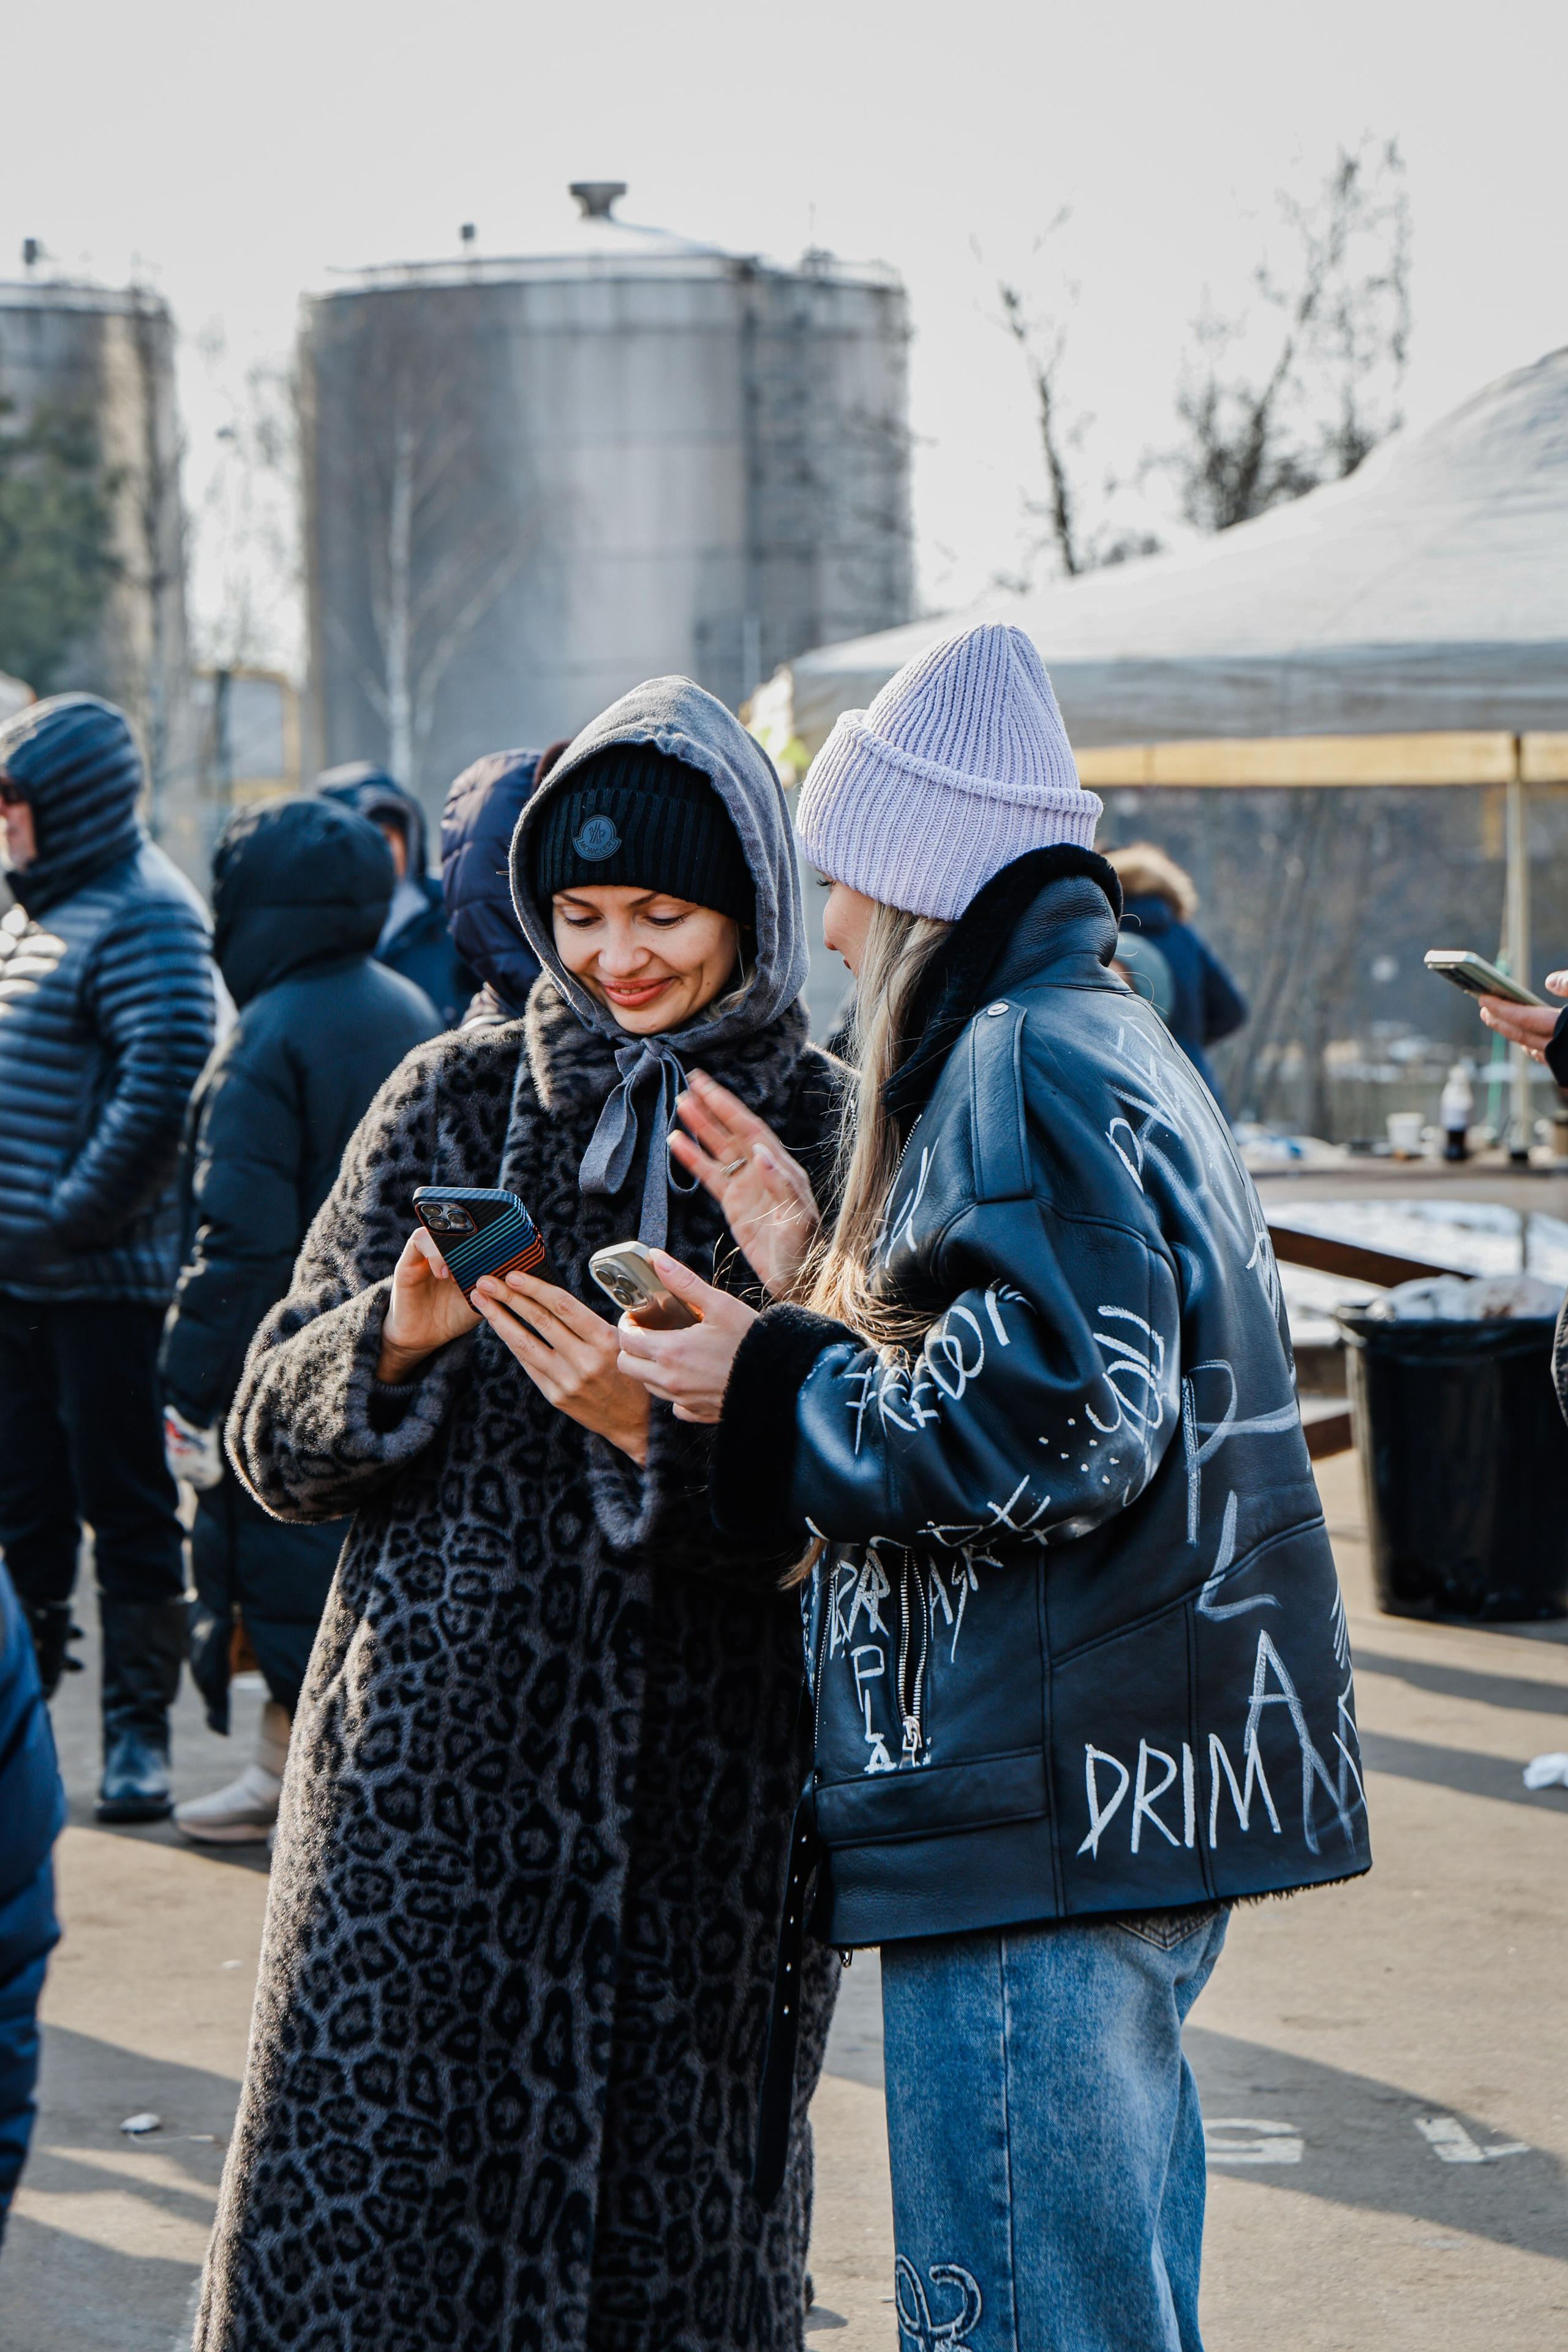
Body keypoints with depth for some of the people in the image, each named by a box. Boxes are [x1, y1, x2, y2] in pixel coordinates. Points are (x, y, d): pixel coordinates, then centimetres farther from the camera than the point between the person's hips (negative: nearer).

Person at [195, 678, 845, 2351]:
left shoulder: (827, 1141, 1)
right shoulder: (455, 1100, 7)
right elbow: (277, 1444, 6)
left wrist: (651, 1430, -20)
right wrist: (398, 1335, -13)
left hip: (704, 1798, -1)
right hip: (435, 1770, 1)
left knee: (667, 2207, 3)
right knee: (364, 2200, -2)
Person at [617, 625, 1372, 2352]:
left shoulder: (1022, 1063, -14)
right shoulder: (1109, 1042, 18)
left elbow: (1057, 1426, -23)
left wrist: (771, 1388, -12)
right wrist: (818, 1258, 16)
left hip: (1045, 1807, -11)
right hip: (1144, 1807, 11)